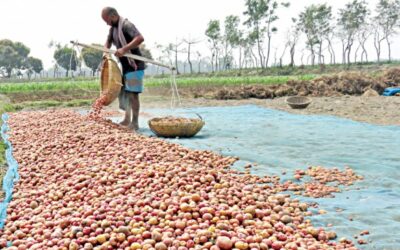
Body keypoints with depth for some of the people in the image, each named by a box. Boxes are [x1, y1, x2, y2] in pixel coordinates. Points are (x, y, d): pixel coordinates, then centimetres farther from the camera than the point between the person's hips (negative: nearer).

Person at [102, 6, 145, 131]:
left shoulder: (126, 25, -16)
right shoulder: (113, 28, 12)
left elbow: (140, 38, -31)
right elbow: (108, 41, 26)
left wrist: (124, 49, -34)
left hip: (134, 65, -10)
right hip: (125, 66, 10)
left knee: (132, 94, -10)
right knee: (122, 92, 14)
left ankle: (134, 123, -5)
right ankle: (127, 119, 25)